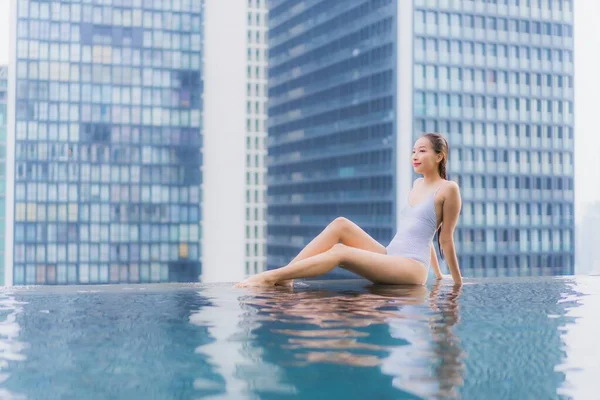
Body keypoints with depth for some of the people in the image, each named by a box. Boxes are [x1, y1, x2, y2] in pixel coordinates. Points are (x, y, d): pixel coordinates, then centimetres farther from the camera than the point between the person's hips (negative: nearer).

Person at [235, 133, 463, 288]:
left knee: (340, 251, -26)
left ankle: (272, 277, -31)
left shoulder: (448, 189, -2)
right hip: (389, 258, 8)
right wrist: (438, 276, 27)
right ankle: (284, 276, -24)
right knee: (341, 224, -13)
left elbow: (446, 239, -1)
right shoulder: (417, 184, 22)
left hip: (412, 266, -7)